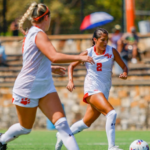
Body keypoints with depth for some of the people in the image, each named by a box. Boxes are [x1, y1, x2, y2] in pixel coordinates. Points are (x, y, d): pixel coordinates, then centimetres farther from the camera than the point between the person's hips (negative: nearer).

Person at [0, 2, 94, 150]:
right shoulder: (39, 34, -18)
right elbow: (54, 56, -33)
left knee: (61, 122, -11)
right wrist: (79, 57, -29)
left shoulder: (31, 34, 11)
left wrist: (51, 68, 30)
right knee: (25, 128, 11)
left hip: (45, 88, 8)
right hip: (27, 90, -8)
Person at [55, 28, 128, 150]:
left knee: (86, 123, 12)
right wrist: (71, 80, -8)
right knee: (111, 113, -26)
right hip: (92, 89, -4)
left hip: (104, 91, 4)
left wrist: (125, 74, -15)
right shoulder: (88, 53, -3)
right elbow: (71, 66, 8)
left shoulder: (112, 51, 2)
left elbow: (124, 66, 9)